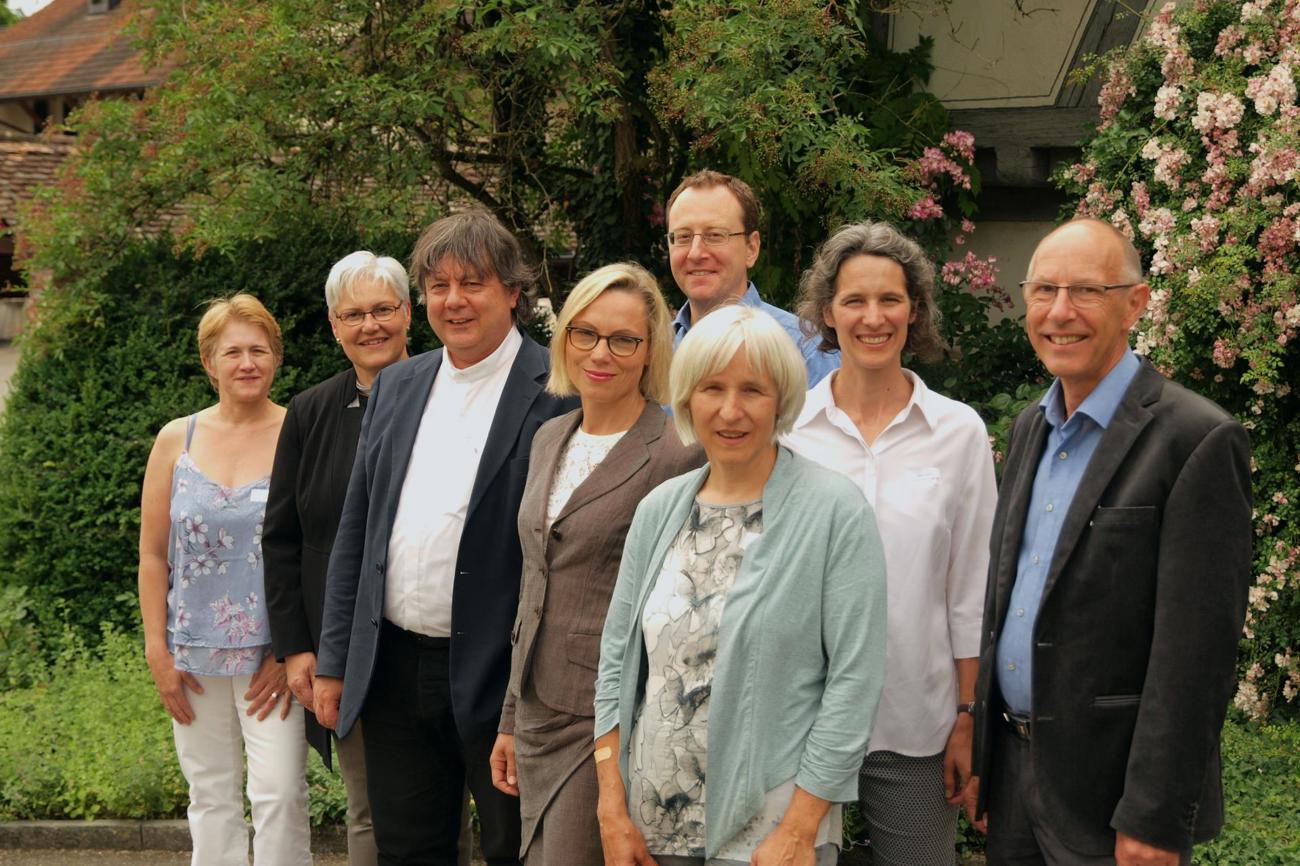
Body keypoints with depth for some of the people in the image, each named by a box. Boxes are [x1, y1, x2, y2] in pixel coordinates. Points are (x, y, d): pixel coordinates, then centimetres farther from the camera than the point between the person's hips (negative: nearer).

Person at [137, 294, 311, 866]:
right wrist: (157, 652, 3)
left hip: (272, 654, -3)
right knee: (211, 797, 9)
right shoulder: (177, 440, 6)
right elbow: (152, 555, 9)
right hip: (194, 656, 3)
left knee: (280, 793, -9)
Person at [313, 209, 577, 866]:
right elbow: (355, 531, 13)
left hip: (499, 680, -5)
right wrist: (333, 661, 11)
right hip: (393, 670, 6)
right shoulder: (396, 387, 10)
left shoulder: (558, 395, -9)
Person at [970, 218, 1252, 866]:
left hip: (1110, 790, -7)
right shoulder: (1030, 429, 10)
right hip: (1013, 765, 7)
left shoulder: (1198, 440, -14)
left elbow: (1195, 656, -18)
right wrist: (984, 758, 12)